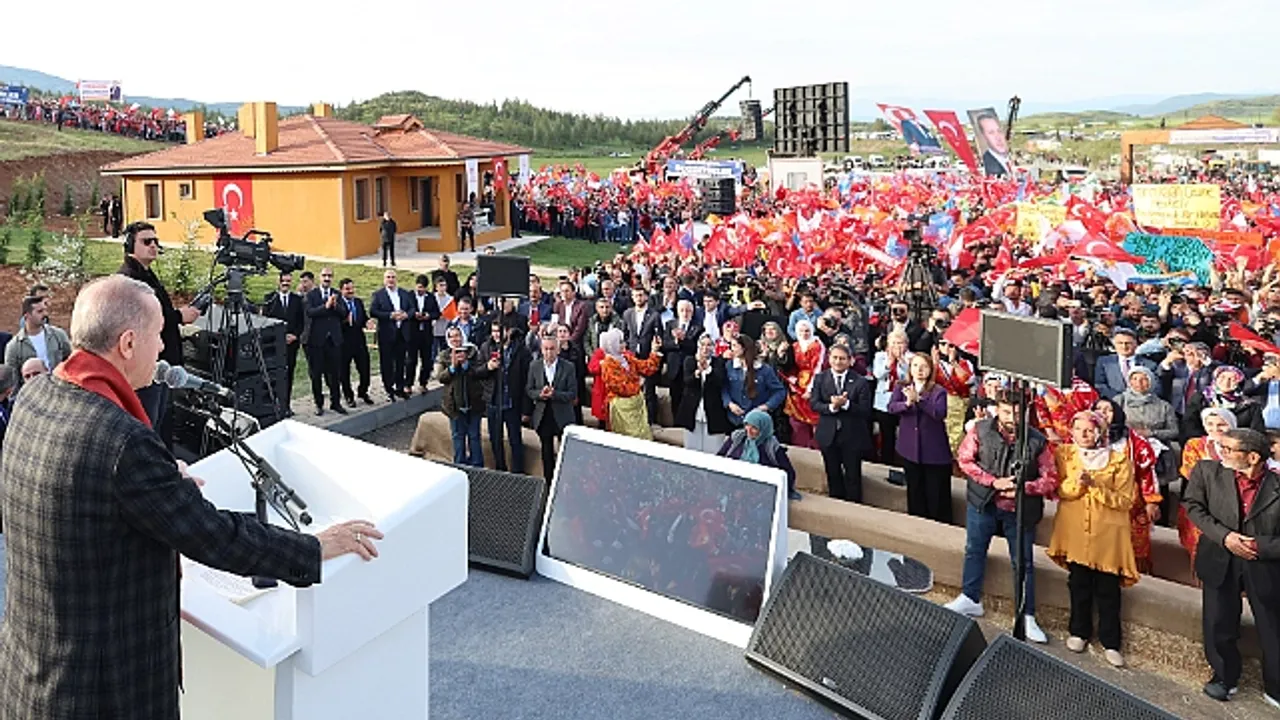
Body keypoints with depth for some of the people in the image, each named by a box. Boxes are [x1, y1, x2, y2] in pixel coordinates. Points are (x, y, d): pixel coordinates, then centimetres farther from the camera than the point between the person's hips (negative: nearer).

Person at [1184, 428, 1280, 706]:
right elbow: (1194, 506, -2)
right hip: (1220, 562, 2)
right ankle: (1225, 676, 38)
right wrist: (1224, 536, -14)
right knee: (1219, 626, 14)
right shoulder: (1207, 471, -6)